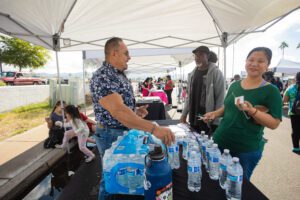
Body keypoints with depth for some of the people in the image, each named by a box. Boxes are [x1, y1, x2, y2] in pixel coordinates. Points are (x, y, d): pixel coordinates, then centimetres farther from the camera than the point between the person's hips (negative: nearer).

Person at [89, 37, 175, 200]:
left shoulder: (120, 74, 7)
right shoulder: (102, 77, -23)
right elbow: (118, 111, -36)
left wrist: (136, 111, -1)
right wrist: (154, 129, -42)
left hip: (127, 132, 9)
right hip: (111, 135, -9)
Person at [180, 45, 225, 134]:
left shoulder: (216, 72, -9)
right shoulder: (192, 74, 9)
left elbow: (220, 98, -11)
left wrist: (216, 120, -13)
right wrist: (184, 114, 10)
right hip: (193, 119, 6)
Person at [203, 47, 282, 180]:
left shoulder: (270, 91, -11)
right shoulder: (235, 85, 3)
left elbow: (274, 124, -13)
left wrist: (252, 111, -30)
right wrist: (215, 113, -4)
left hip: (247, 149, -4)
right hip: (220, 141, 5)